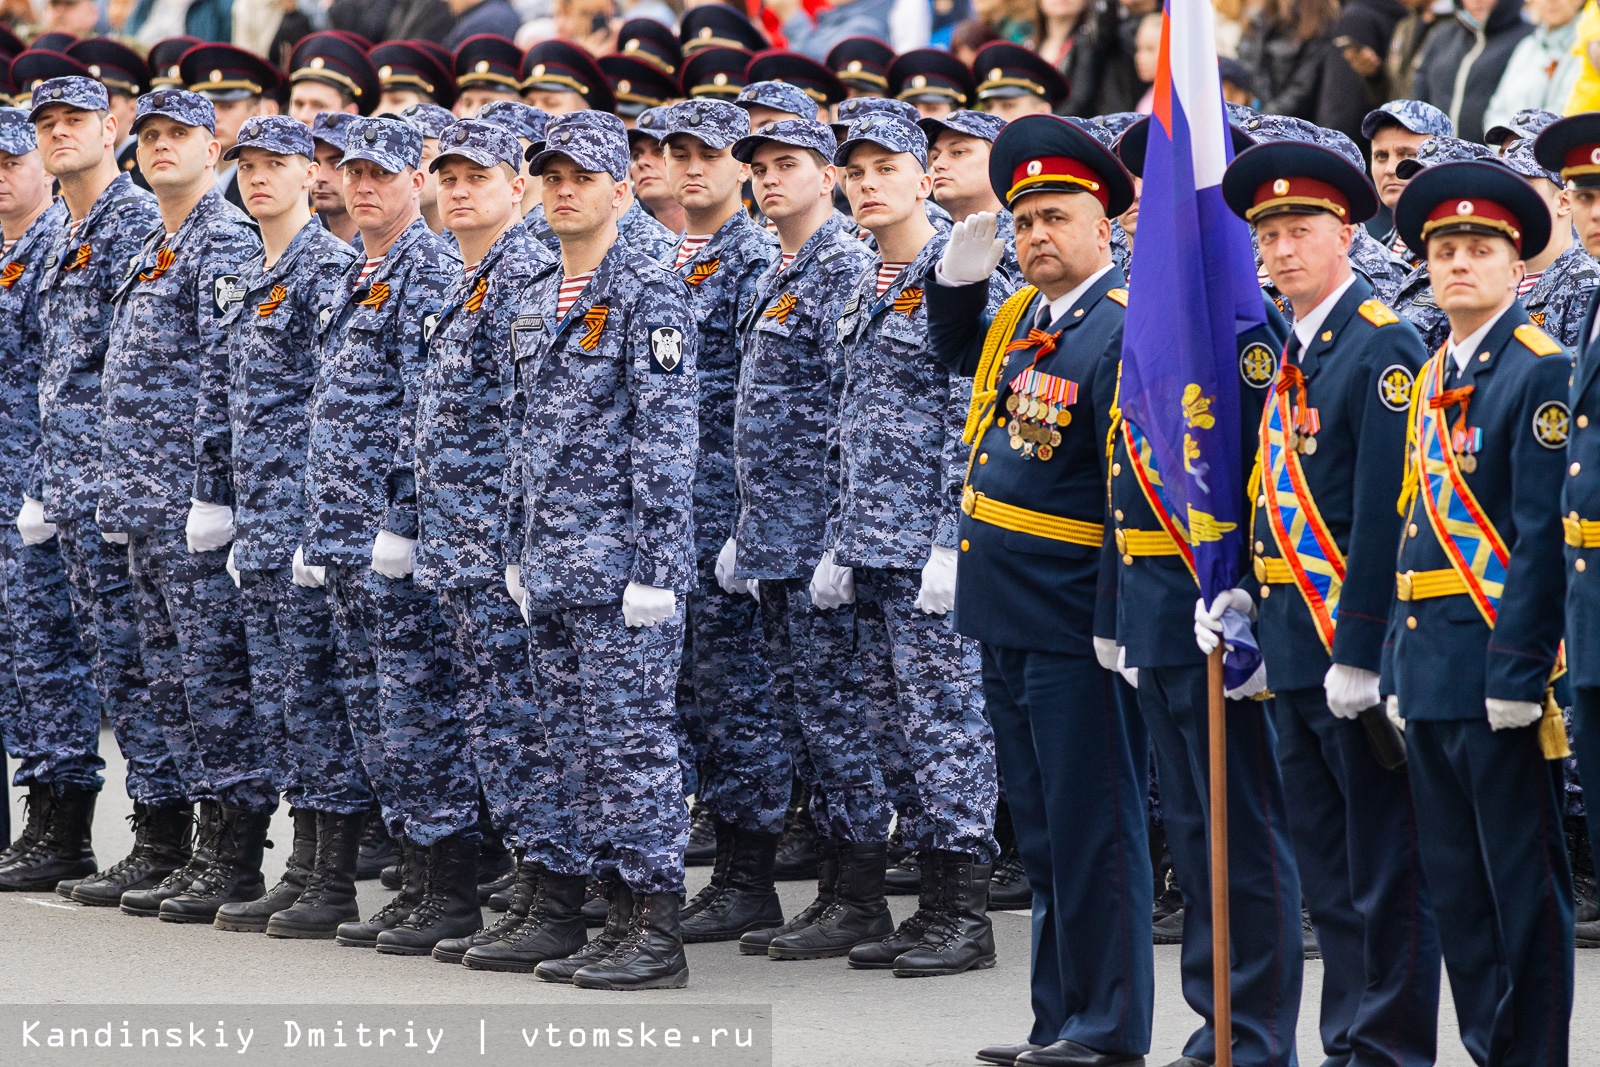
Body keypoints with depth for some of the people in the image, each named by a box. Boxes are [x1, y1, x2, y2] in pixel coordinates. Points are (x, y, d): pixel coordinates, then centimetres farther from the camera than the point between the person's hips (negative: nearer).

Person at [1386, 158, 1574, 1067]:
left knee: (1524, 884, -2)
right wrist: (1399, 667, 13)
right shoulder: (1432, 381, 15)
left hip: (1498, 661, -8)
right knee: (1457, 886, 11)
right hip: (1430, 670, 8)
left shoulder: (1539, 372, -9)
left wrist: (1518, 674, -19)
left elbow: (1542, 536, -15)